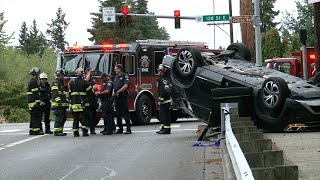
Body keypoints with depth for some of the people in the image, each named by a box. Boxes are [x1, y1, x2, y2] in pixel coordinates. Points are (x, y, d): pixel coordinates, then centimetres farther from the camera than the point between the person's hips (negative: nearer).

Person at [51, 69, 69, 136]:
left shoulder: (62, 83, 23)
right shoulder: (55, 83, -9)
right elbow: (55, 93, -19)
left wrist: (66, 101, 25)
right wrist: (58, 101, -26)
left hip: (63, 104, 10)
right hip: (58, 104, -10)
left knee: (63, 118, 11)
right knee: (58, 118, -11)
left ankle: (60, 131, 17)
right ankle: (57, 131, -10)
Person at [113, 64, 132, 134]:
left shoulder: (125, 76, -4)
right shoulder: (116, 77, 19)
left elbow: (126, 85, -14)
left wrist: (118, 91, -16)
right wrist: (113, 92, 4)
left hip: (123, 96, -8)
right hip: (117, 97, 8)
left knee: (125, 113, -8)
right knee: (118, 113, 8)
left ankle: (128, 129, -8)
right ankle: (120, 128, 12)